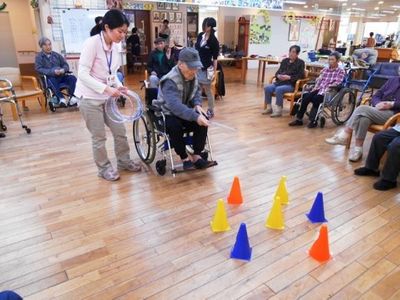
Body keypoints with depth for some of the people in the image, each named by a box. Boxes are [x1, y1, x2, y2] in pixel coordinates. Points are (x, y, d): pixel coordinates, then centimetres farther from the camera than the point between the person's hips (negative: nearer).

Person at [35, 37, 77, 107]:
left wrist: (63, 70, -11)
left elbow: (66, 65, 14)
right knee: (51, 81, -39)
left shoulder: (56, 55, 19)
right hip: (50, 77, -4)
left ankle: (72, 98, -33)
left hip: (61, 76, 4)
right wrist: (53, 71, -21)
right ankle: (61, 98, -46)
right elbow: (39, 69, -6)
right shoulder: (39, 57, 7)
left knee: (72, 78, -25)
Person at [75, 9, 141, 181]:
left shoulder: (115, 46, 1)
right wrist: (106, 88, -30)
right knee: (99, 137, 5)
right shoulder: (92, 43, -19)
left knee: (120, 131, 11)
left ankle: (124, 161, 32)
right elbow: (83, 74, -23)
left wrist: (118, 86, -6)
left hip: (107, 97, 7)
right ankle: (104, 168, 24)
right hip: (90, 98, -6)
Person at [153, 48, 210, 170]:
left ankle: (196, 155, -9)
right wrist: (195, 116, -53)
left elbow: (196, 91, 13)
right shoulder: (170, 81, -29)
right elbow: (175, 105, -43)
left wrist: (197, 104, -10)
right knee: (174, 126, -37)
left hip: (185, 110, 6)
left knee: (203, 120, -19)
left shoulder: (192, 76, -4)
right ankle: (185, 157, -15)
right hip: (167, 113, -6)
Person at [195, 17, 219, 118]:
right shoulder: (200, 36, 4)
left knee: (207, 90, 4)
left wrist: (214, 72, -12)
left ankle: (211, 111, 17)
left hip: (206, 68, -6)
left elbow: (215, 58, -11)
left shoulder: (214, 41, -13)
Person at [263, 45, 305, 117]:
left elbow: (300, 76, -8)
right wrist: (278, 75, -8)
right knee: (267, 87, -18)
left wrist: (289, 77, -19)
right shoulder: (285, 61, 19)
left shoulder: (300, 63, 2)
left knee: (278, 89, -34)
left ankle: (279, 110, -26)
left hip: (291, 84, -6)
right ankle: (269, 108, -9)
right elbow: (278, 71, 17)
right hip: (280, 82, 6)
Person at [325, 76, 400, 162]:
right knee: (364, 117, -31)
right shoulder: (393, 80, 19)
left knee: (362, 109, -28)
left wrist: (392, 104, -17)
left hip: (393, 114, -4)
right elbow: (376, 96, 13)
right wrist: (378, 104, -9)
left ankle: (344, 136, -22)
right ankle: (358, 149, -29)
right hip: (378, 110, 4)